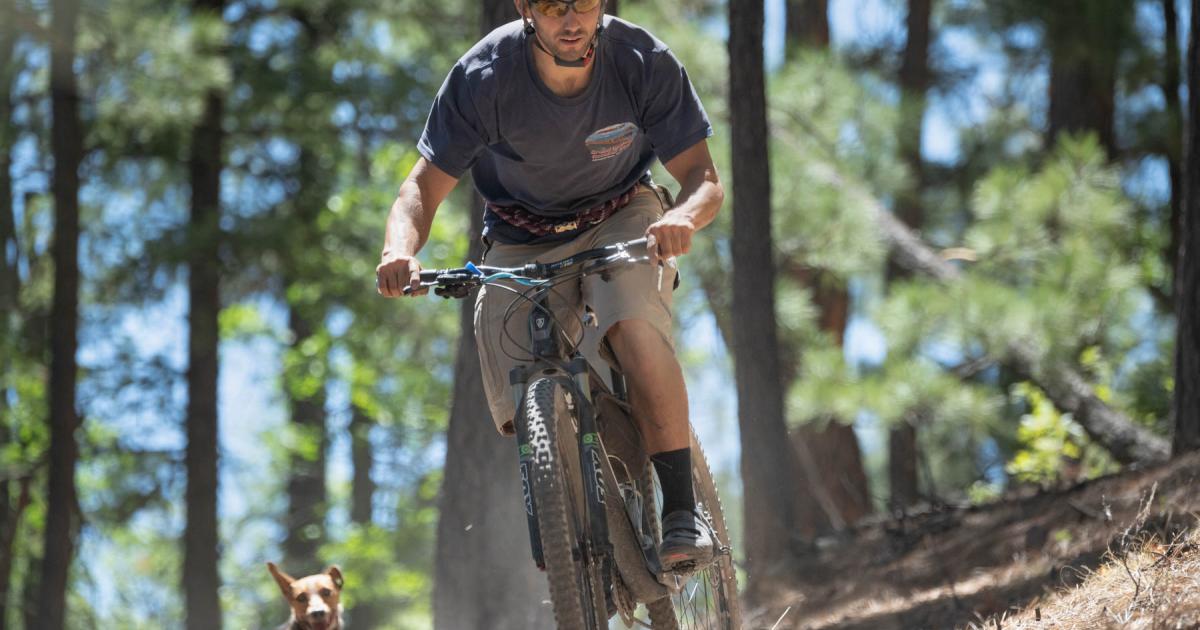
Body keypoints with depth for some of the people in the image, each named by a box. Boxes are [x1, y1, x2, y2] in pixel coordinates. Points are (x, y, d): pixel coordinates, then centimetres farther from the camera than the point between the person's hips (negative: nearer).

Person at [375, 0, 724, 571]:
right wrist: (400, 250, -43)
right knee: (526, 416, -14)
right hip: (522, 243, 1)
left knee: (633, 325, -34)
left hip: (622, 222, -1)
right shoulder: (483, 76, -24)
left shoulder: (644, 62, -23)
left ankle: (682, 510, -28)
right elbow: (425, 186, -21)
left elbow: (704, 179, -20)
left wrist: (682, 217, -44)